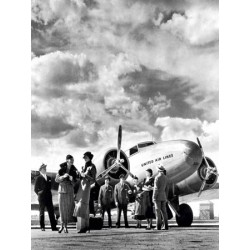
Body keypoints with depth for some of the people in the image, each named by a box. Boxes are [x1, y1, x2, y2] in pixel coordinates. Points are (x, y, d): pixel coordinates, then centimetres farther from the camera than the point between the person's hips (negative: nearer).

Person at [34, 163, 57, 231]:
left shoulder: (49, 178, 14)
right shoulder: (38, 178, 0)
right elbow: (35, 189, 2)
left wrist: (48, 193, 9)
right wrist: (39, 194, 0)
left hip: (49, 197, 4)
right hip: (42, 198, -4)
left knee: (51, 212, 1)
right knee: (41, 212, 1)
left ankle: (53, 227, 2)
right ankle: (42, 227, 9)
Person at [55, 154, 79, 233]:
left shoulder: (74, 170, 1)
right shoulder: (61, 169, -5)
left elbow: (74, 183, 2)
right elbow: (56, 180, -5)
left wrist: (72, 179, -20)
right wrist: (63, 176, -22)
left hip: (70, 190, 2)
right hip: (62, 189, -2)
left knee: (69, 208, -3)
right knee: (62, 208, 0)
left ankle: (65, 225, 11)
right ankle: (62, 224, 16)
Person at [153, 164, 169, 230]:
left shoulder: (157, 177, -14)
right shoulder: (166, 178, 9)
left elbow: (156, 188, -17)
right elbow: (167, 189, 12)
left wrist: (154, 198, -13)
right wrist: (166, 197, 19)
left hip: (158, 196, -7)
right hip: (163, 197, 7)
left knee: (158, 211, -5)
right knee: (164, 211, 7)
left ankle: (158, 226, -6)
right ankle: (166, 226, 6)